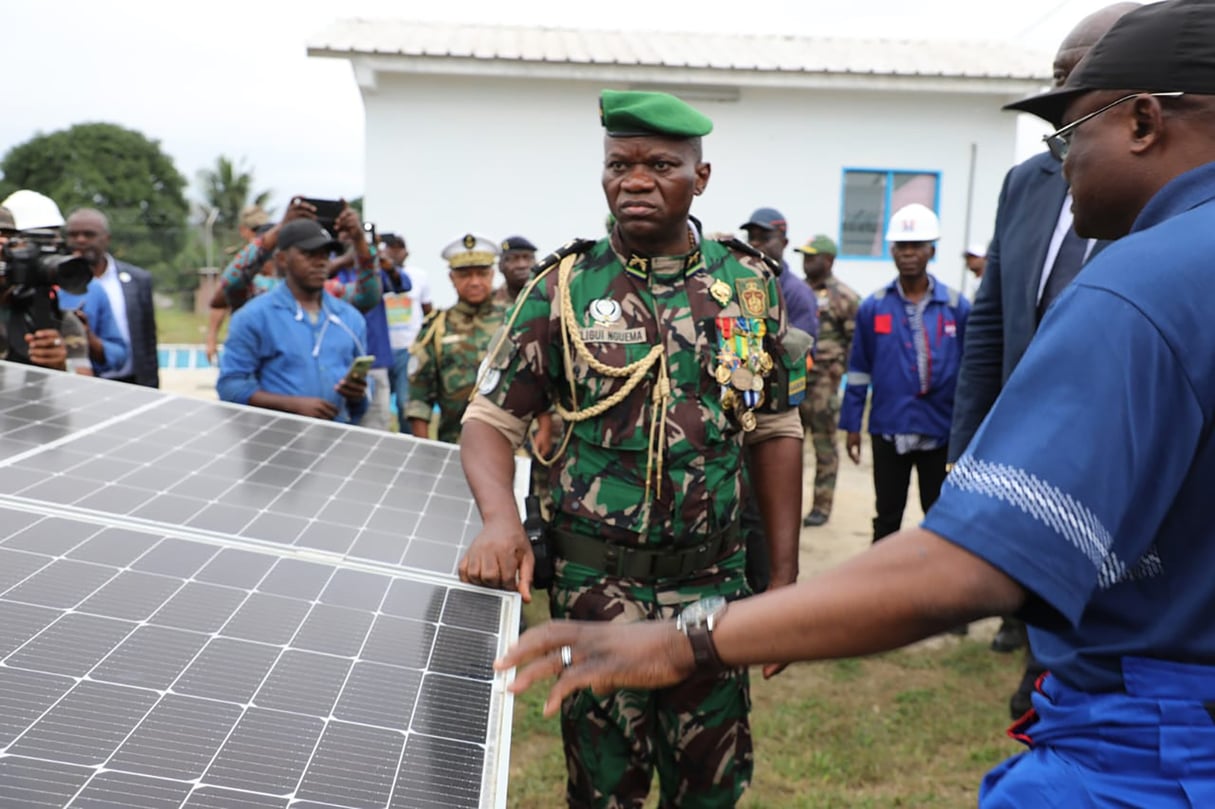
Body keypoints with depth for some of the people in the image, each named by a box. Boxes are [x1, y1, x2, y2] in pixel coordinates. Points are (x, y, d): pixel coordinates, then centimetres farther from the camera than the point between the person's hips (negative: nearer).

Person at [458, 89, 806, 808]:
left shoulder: (751, 284, 1)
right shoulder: (565, 287, -3)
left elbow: (776, 434, 6)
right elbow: (493, 419, -1)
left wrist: (786, 579, 4)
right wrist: (501, 521, -21)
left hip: (715, 583, 2)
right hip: (597, 585, -1)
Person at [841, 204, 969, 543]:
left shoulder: (957, 306, -2)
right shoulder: (873, 307, -1)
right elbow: (859, 371, 4)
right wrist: (852, 425, 2)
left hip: (941, 431, 0)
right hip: (889, 429, 0)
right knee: (887, 517, 12)